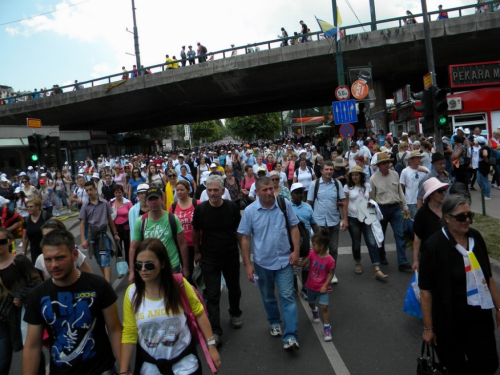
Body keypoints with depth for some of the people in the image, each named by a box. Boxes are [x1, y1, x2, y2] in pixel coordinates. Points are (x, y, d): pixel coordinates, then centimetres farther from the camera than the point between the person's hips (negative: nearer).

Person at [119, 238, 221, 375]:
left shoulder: (179, 285, -17)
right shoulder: (132, 293, -13)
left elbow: (199, 312, -4)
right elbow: (129, 333, -4)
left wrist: (211, 345, -4)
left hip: (184, 358, -1)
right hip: (149, 362, 2)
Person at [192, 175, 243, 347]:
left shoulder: (232, 207, -11)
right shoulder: (200, 209, -11)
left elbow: (238, 229, 2)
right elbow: (195, 231, 4)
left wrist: (242, 249, 5)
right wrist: (197, 251, 9)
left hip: (231, 256, 1)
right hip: (209, 259, -1)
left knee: (234, 289, 19)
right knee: (212, 295, 0)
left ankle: (235, 314, 46)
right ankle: (215, 331, 10)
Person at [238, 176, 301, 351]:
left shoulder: (284, 204, -9)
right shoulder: (250, 211, -10)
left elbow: (294, 227, 0)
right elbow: (245, 238, -5)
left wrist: (296, 250, -8)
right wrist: (247, 264, -6)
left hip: (284, 260, -1)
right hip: (262, 262, 1)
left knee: (287, 296, -2)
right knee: (268, 297, 19)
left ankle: (290, 336, 4)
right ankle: (274, 322, 42)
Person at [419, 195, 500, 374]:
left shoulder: (475, 237, -3)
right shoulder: (434, 246, -20)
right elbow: (426, 290, -15)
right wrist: (428, 327, -11)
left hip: (480, 315, 5)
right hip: (449, 321, -5)